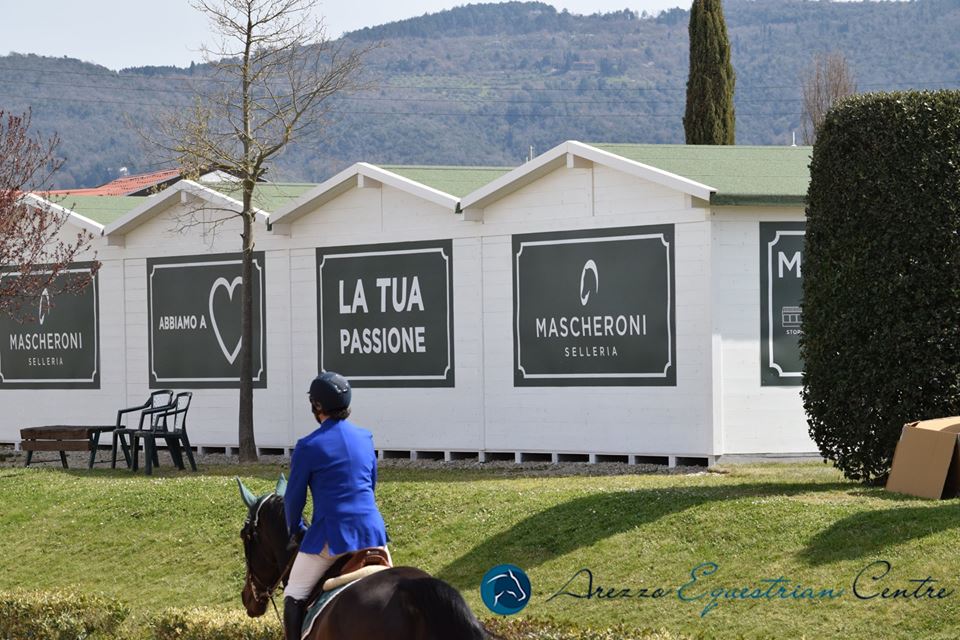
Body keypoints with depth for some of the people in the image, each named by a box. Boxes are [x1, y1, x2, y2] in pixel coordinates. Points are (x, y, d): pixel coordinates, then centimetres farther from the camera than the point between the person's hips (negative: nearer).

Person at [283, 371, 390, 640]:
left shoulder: (309, 447, -8)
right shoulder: (365, 438, 9)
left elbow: (294, 497, 0)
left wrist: (295, 530, 17)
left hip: (332, 535, -5)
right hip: (372, 531, 5)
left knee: (294, 597, 4)